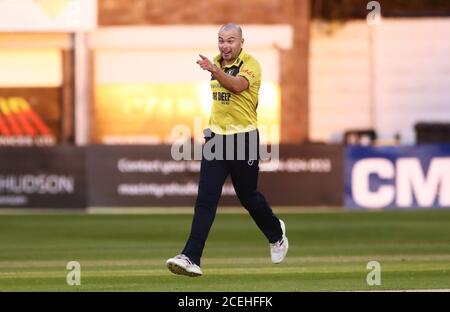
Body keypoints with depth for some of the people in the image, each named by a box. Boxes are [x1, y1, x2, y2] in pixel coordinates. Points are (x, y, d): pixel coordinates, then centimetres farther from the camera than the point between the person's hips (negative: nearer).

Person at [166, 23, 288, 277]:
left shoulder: (250, 64, -12)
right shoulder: (217, 64, 8)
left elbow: (237, 85, -34)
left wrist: (215, 71, -50)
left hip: (243, 139, -5)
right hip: (216, 137, 5)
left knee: (248, 197, 11)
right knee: (205, 200, -7)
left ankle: (276, 234, 41)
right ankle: (191, 258, -15)